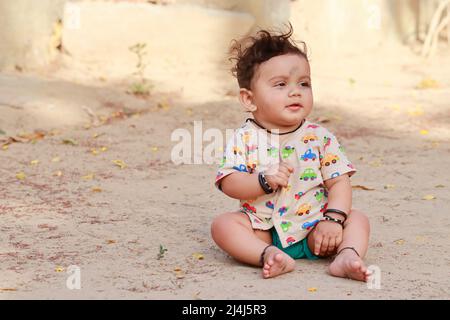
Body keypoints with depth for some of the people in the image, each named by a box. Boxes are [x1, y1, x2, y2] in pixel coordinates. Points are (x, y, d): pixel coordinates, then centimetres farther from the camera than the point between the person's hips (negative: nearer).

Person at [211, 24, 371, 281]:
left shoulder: (320, 137, -1)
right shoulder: (244, 139, -4)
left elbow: (339, 181, -4)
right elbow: (228, 183, -11)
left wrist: (333, 219, -19)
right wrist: (263, 181, -27)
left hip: (312, 231, 1)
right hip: (263, 230, -1)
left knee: (358, 219, -15)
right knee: (223, 224, -23)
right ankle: (269, 255, -41)